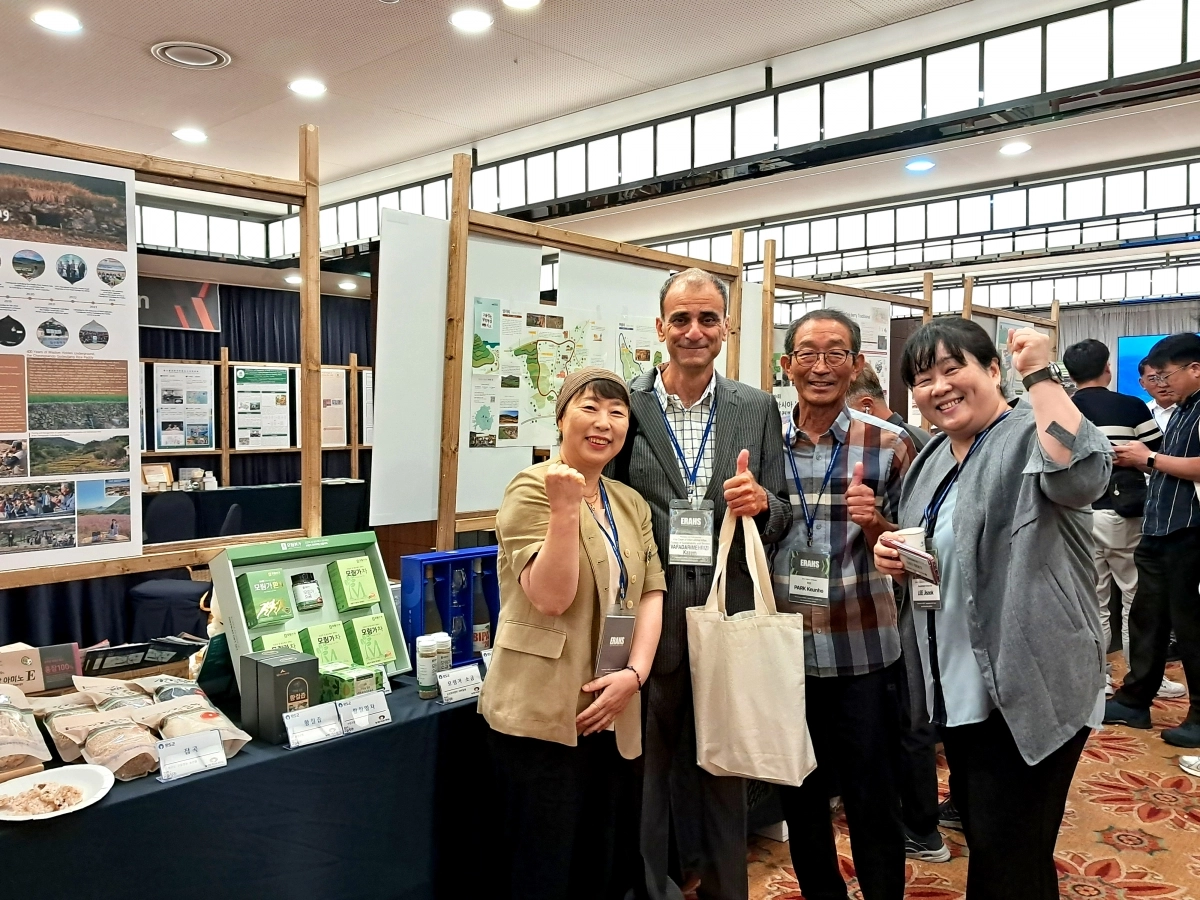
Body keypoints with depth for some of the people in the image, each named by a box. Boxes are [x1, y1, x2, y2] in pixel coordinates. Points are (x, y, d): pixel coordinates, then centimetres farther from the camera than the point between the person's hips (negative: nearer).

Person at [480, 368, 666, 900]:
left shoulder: (631, 503, 11)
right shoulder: (532, 490, -9)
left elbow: (651, 592, 6)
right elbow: (550, 597, -18)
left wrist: (634, 672, -8)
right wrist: (565, 507, -25)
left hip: (611, 714, 6)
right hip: (543, 715, -6)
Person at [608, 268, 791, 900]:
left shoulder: (757, 408, 5)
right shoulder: (626, 404, -2)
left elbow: (781, 517, 7)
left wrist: (760, 502, -16)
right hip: (647, 610, -1)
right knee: (645, 764, 12)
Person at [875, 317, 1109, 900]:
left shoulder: (1034, 437, -14)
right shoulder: (933, 460, 10)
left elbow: (1081, 474, -38)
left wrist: (1039, 375, -30)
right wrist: (895, 557, 1)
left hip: (1028, 691, -8)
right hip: (959, 689, 8)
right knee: (982, 838, 22)